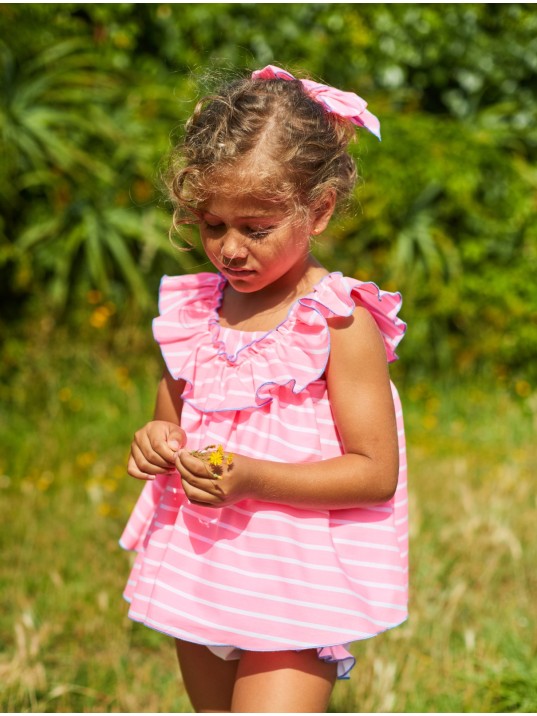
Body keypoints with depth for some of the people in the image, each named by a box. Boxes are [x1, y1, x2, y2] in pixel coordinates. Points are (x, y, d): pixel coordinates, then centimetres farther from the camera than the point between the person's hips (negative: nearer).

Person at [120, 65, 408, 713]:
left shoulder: (340, 324, -13)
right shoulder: (197, 308, 4)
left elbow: (376, 473, -15)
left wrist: (252, 478, -25)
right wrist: (158, 441, -6)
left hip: (298, 580, -6)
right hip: (200, 559, 6)